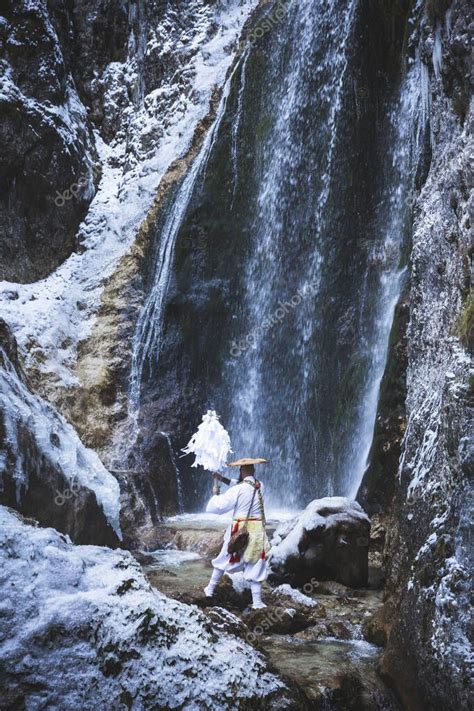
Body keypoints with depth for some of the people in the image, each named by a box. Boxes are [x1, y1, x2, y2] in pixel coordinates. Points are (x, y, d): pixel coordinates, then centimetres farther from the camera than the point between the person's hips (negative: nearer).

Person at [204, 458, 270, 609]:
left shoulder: (237, 490, -16)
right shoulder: (260, 486, -2)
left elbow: (213, 507, -16)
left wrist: (215, 493, 3)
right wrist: (224, 479, 17)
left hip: (239, 530, -2)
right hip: (257, 530, 2)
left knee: (224, 560, 17)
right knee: (255, 565, 9)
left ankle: (210, 589, 33)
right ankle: (257, 602, 10)